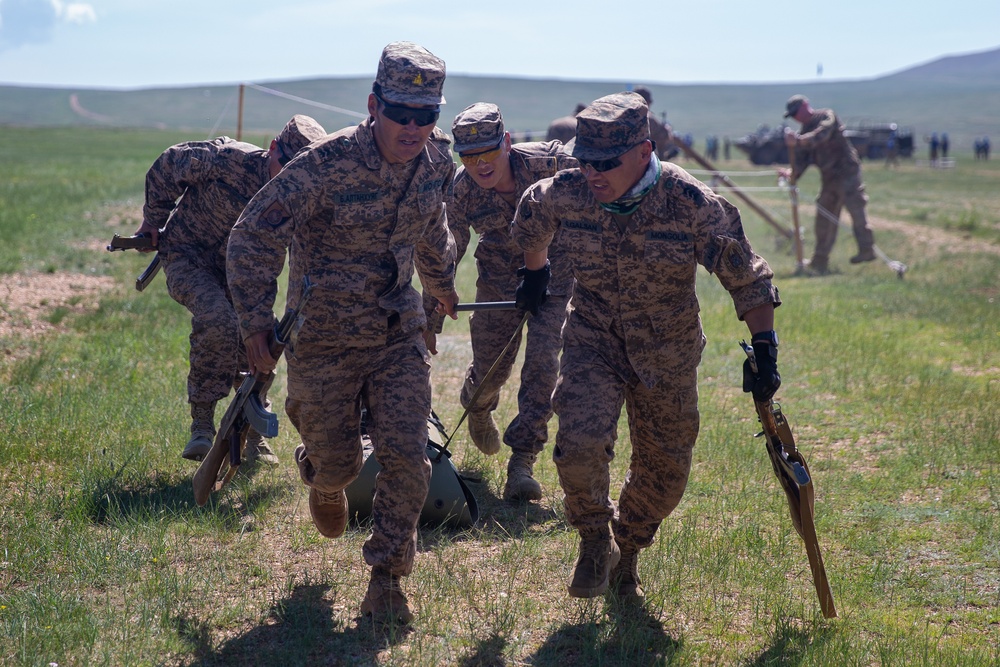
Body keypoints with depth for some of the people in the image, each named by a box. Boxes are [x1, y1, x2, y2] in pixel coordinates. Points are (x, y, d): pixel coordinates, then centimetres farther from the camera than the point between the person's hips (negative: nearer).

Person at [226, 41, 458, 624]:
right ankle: (322, 479, 48)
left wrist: (443, 282, 33)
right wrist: (257, 322, -24)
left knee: (407, 458, -7)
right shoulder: (328, 164, -23)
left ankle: (387, 579, 8)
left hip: (399, 333, 4)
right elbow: (254, 235, -18)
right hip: (325, 338, -4)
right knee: (337, 460, 9)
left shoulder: (437, 159, -6)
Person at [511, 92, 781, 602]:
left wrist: (764, 349, -17)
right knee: (580, 444, -23)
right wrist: (534, 273, 24)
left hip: (668, 354, 0)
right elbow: (530, 218, 10)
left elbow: (747, 278, -11)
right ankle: (595, 540, 5)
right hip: (593, 342, 0)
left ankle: (627, 555, 37)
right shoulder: (565, 194, -16)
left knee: (664, 471, 9)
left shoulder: (692, 204, -22)